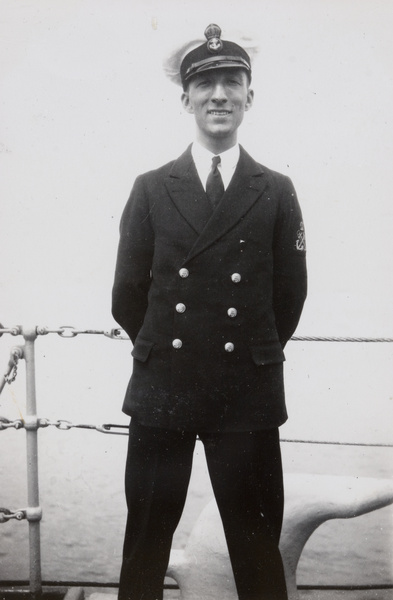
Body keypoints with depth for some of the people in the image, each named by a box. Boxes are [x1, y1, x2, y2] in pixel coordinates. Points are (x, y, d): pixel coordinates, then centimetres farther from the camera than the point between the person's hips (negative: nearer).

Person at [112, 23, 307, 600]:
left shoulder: (277, 193, 4)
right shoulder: (150, 189, 5)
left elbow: (290, 293, 7)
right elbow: (128, 293, 8)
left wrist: (256, 355, 11)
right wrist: (161, 350, 12)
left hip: (248, 395, 0)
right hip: (161, 390, 1)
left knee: (257, 549, 8)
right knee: (145, 544, 9)